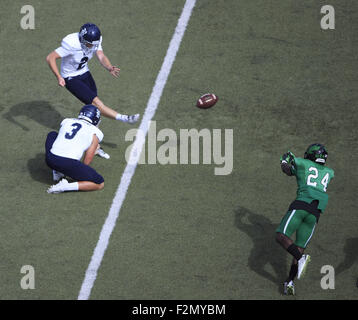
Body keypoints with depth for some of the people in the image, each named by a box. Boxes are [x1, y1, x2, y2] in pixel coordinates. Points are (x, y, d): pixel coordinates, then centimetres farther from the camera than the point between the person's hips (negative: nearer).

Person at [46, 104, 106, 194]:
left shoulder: (66, 121, 23)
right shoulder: (95, 133, 11)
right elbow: (87, 160, 9)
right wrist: (79, 174, 24)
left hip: (50, 159, 5)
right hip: (69, 164, -5)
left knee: (52, 135, 36)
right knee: (100, 184, 8)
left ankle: (57, 172, 25)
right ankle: (66, 186, -8)